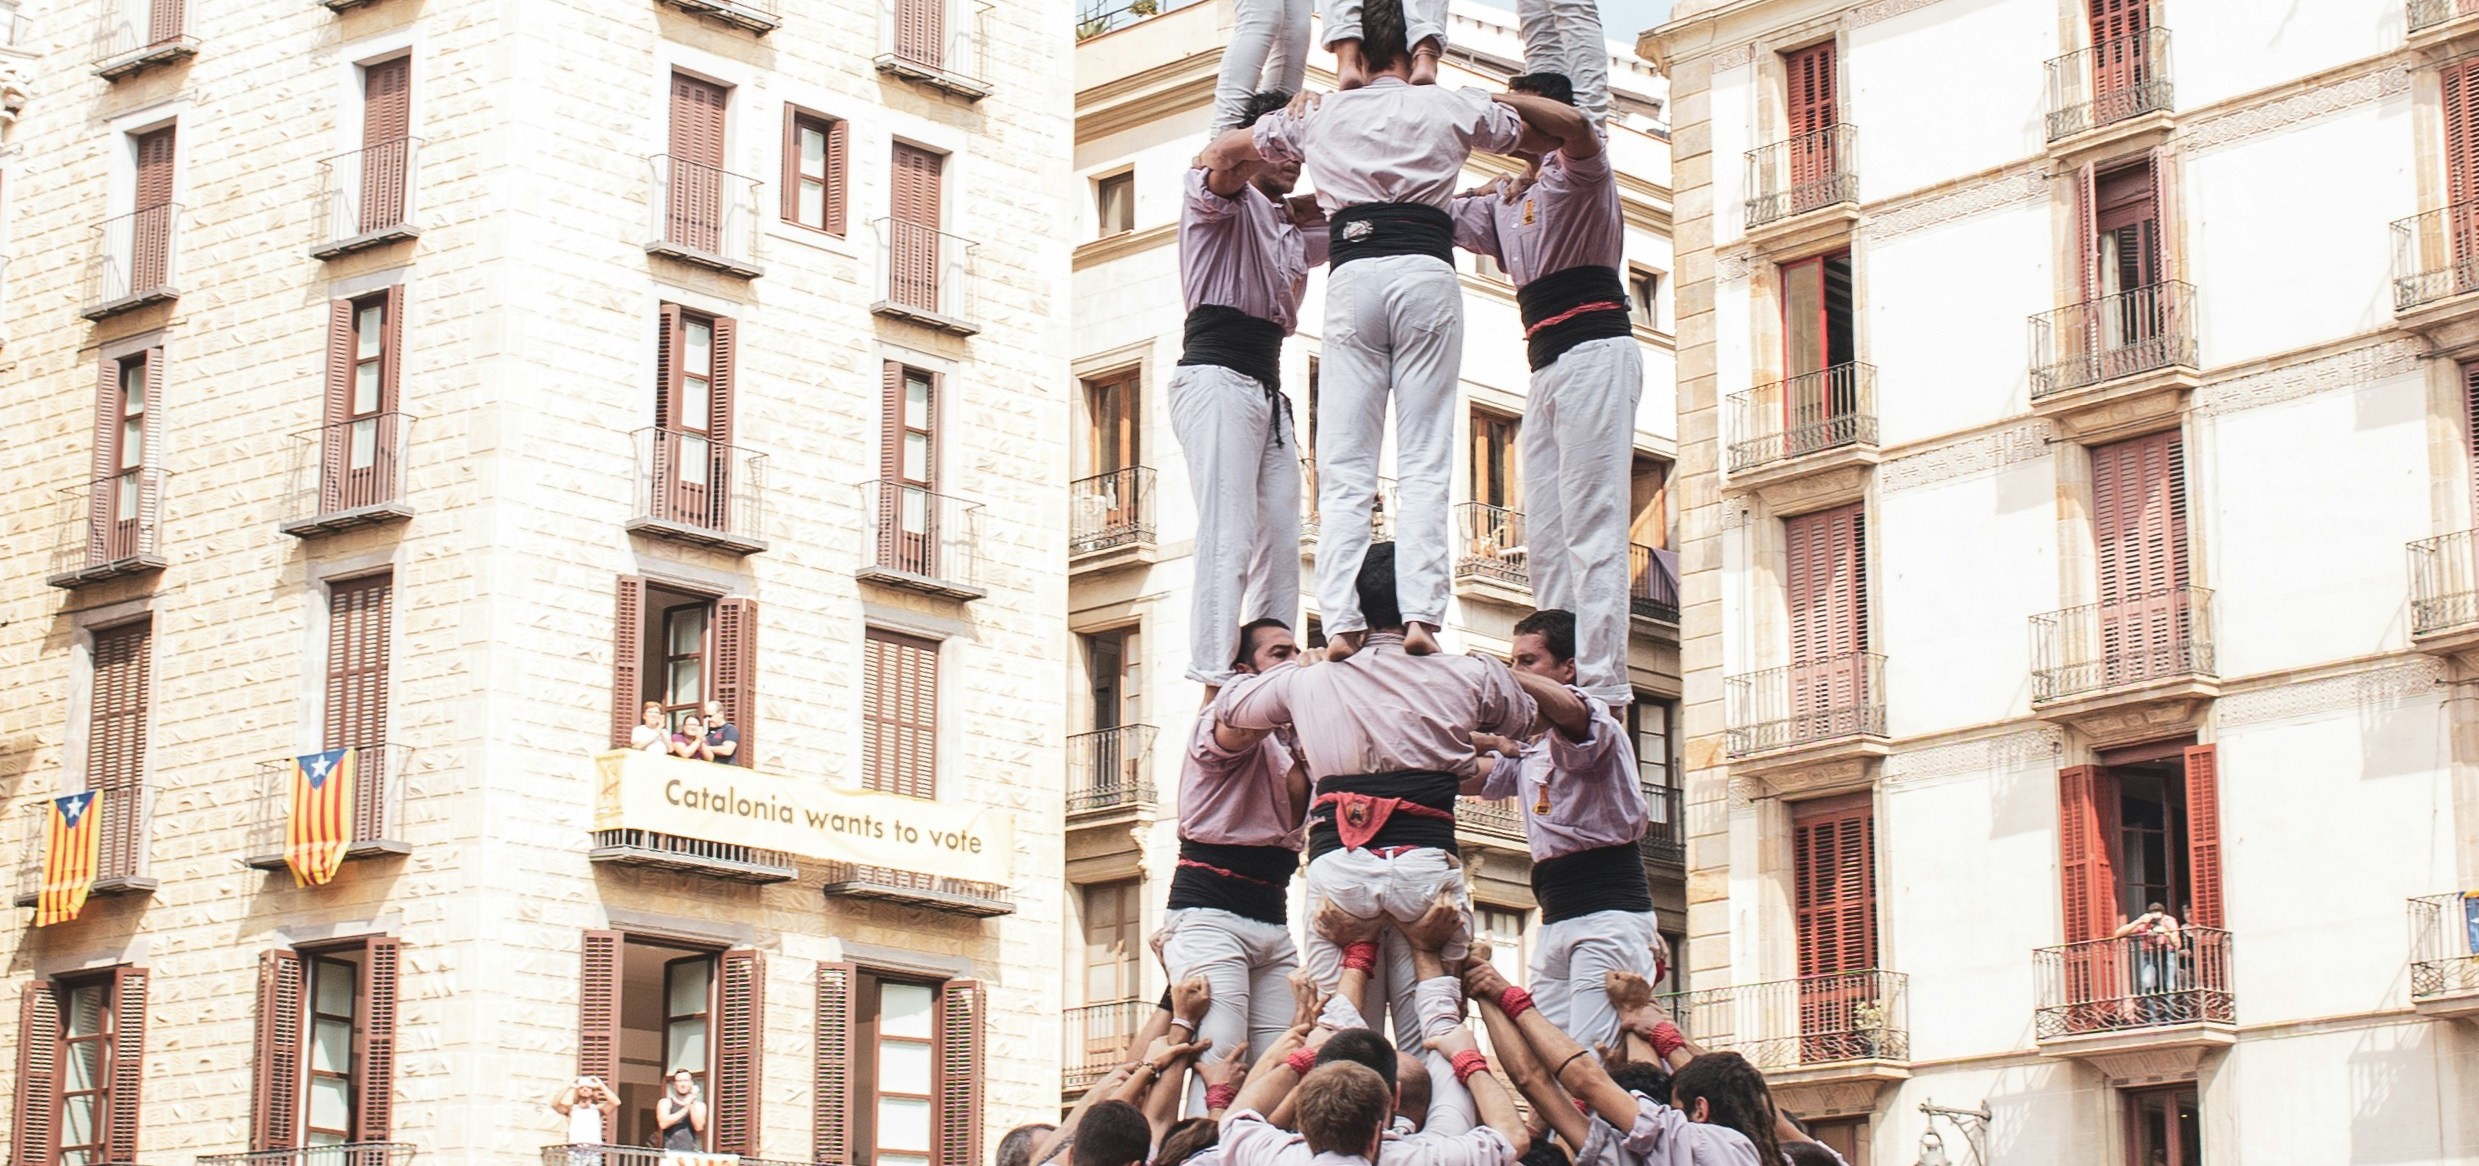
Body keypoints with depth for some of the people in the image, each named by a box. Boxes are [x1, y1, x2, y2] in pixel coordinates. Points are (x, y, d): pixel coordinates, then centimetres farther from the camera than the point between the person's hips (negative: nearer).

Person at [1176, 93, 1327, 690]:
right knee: (1229, 538, -18)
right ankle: (1215, 683, -24)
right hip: (1217, 376, -8)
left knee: (1282, 544, -1)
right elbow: (1221, 172, -20)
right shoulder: (1228, 201, 3)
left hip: (1269, 387, 8)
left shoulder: (1295, 225, 25)